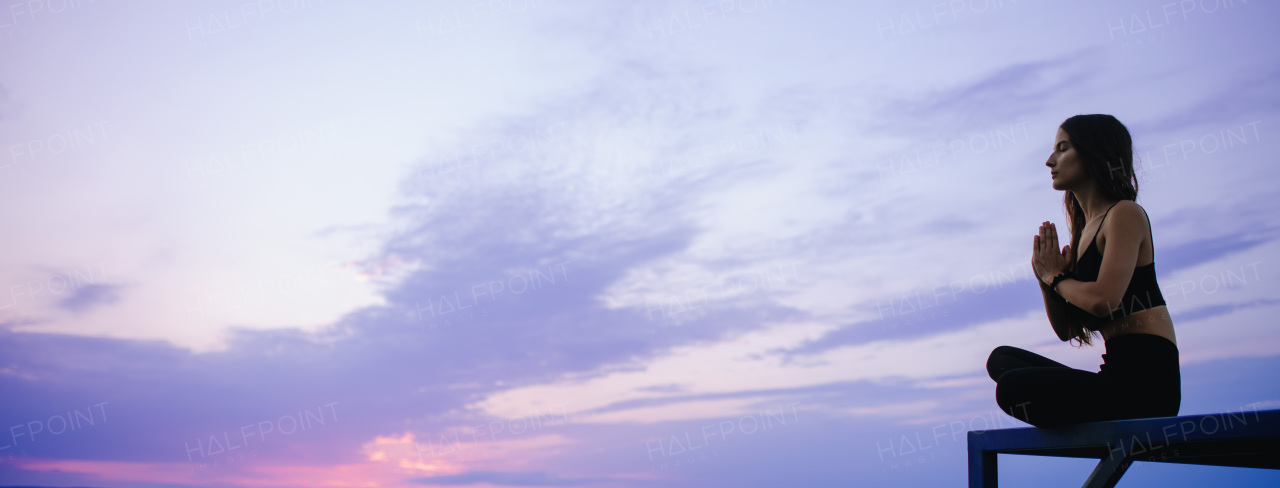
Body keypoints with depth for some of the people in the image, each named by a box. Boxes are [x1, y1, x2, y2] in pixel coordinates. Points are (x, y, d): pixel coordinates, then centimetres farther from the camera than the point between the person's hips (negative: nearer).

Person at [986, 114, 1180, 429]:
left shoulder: (1125, 214, -7)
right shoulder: (1086, 229, 19)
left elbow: (1103, 300, -23)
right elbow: (1066, 330, 17)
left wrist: (1057, 279, -3)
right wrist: (1047, 279, 0)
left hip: (1146, 379, -9)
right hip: (1119, 373, 9)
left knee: (1012, 388, -24)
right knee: (1002, 358, 14)